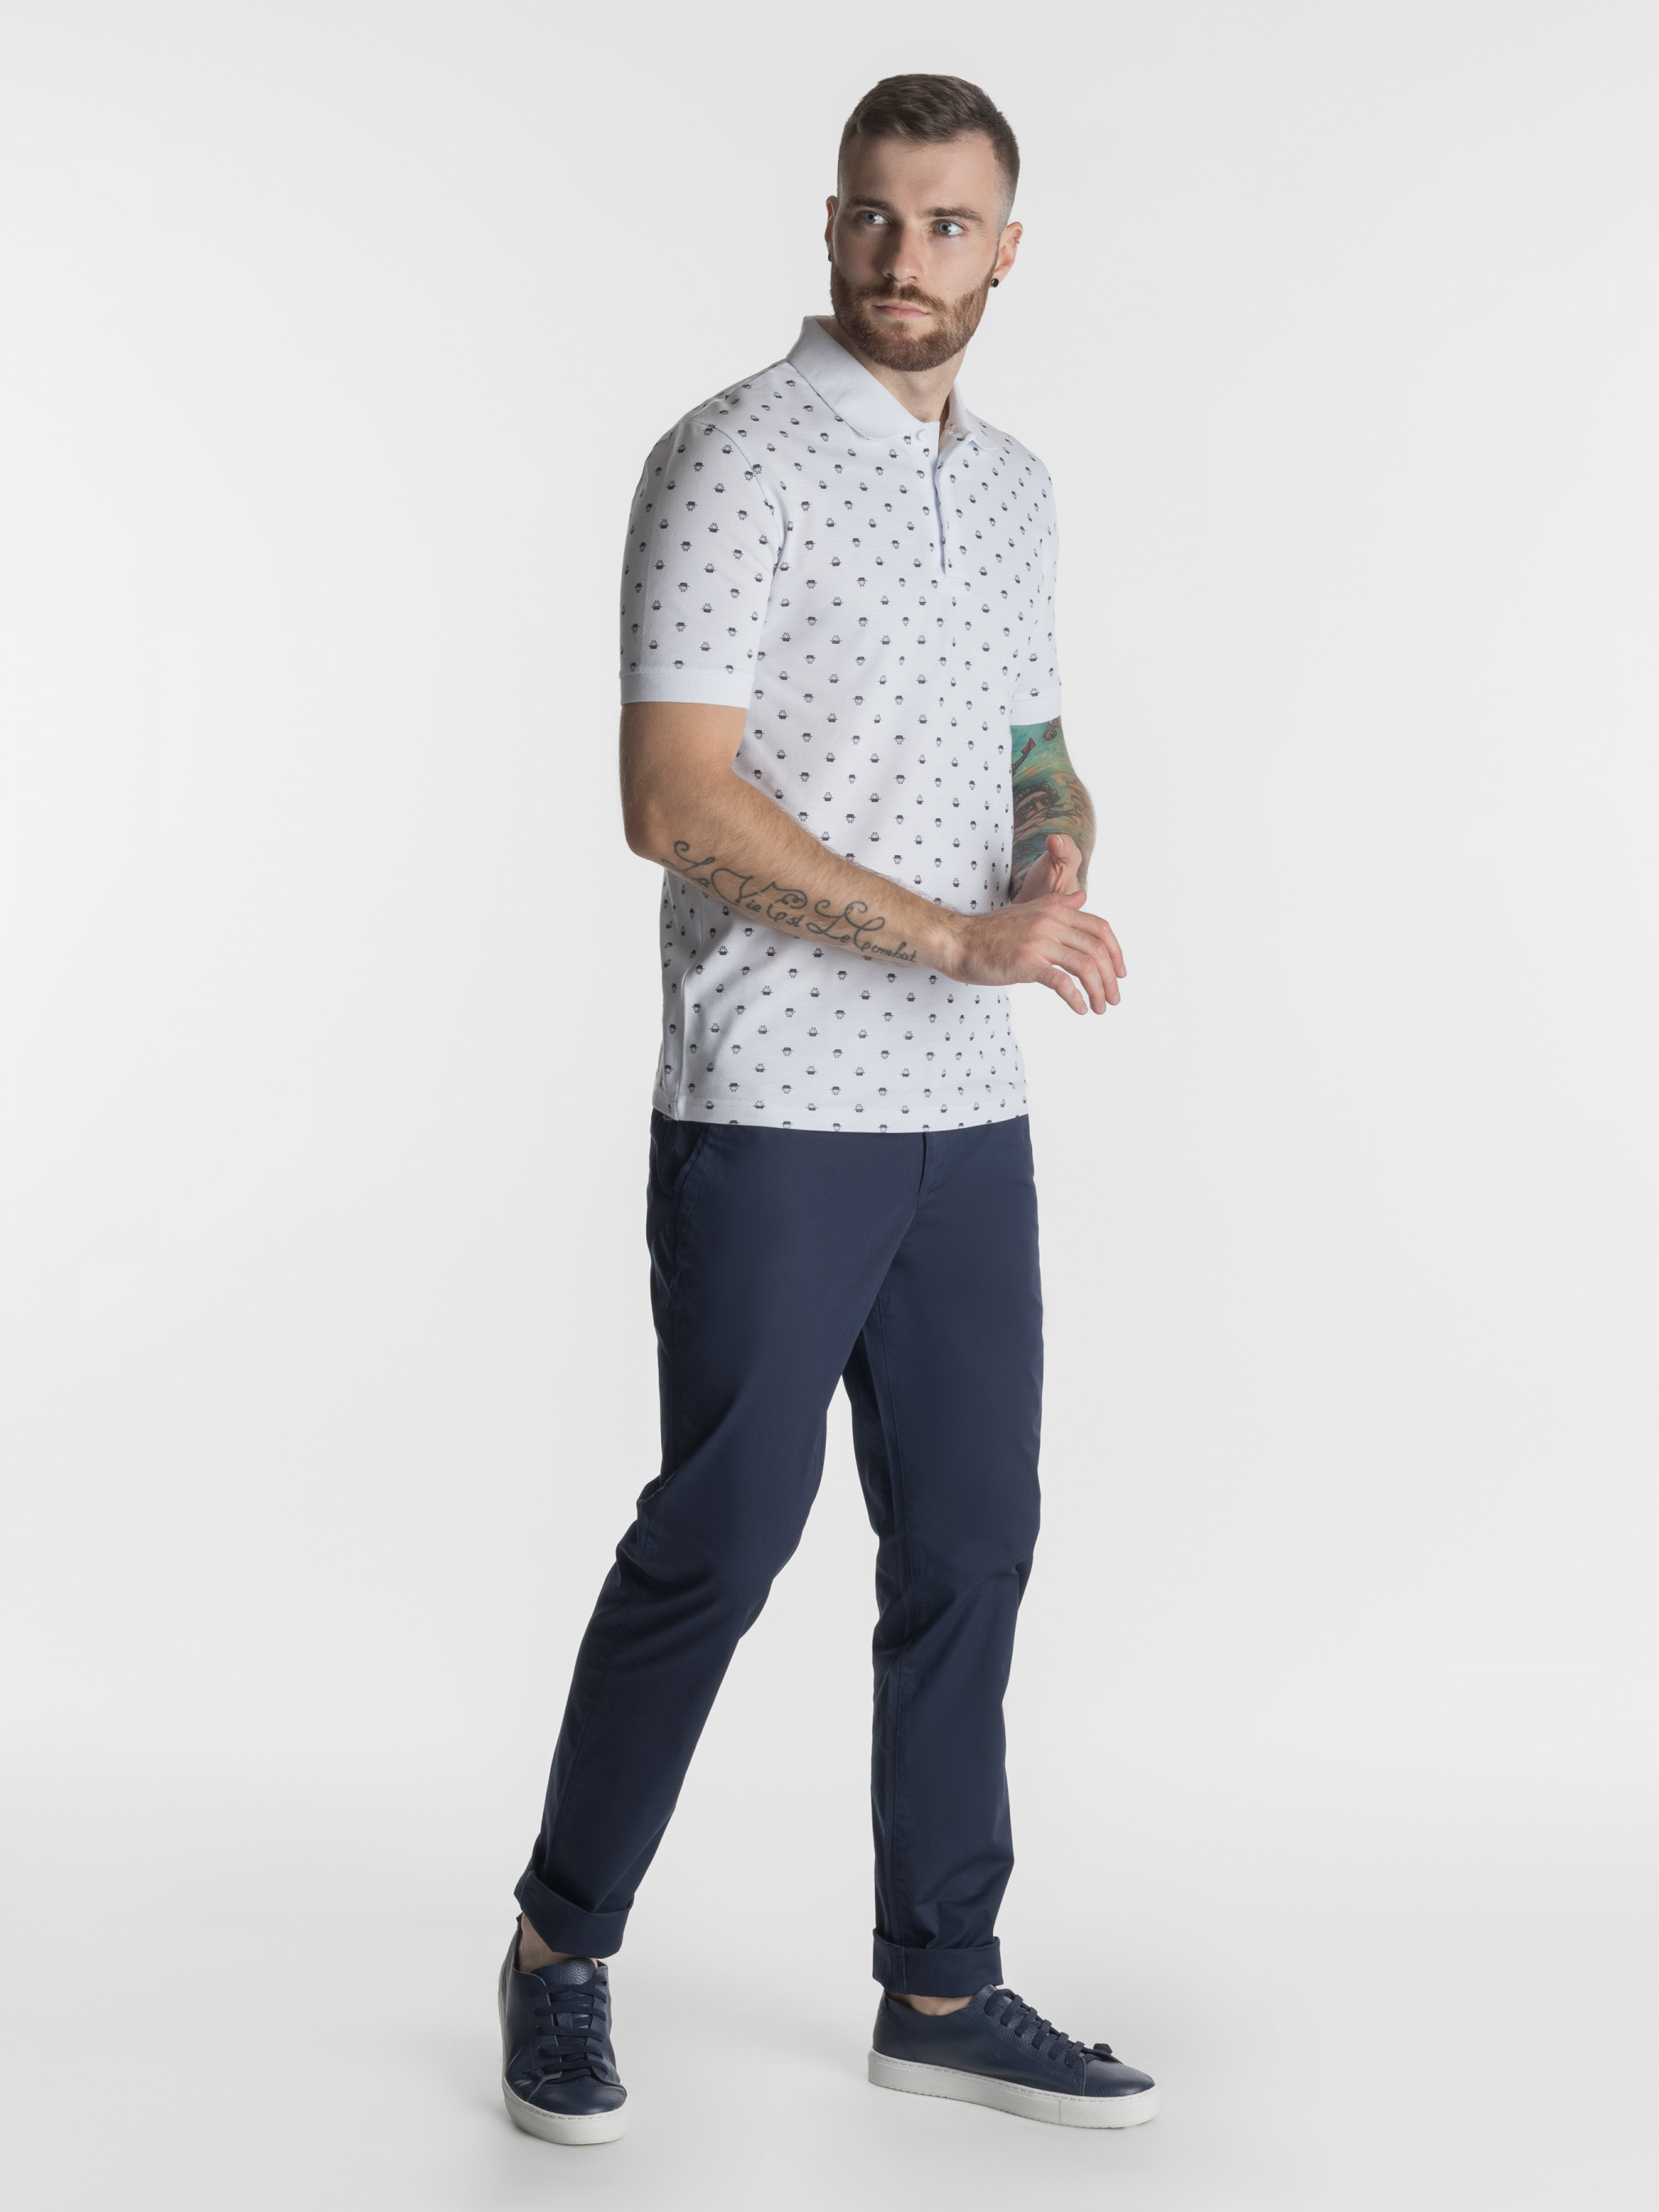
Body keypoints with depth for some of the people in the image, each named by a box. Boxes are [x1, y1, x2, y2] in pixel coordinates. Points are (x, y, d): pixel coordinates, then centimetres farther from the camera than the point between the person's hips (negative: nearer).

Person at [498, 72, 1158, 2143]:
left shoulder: (1012, 485, 14)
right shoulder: (738, 460, -10)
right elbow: (679, 801, -18)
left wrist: (1062, 846, 1)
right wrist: (960, 937, -21)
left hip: (968, 1119, 7)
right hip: (776, 1114, -7)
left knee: (970, 1546, 9)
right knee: (720, 1536, -1)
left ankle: (942, 1988, 21)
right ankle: (563, 1947, 18)